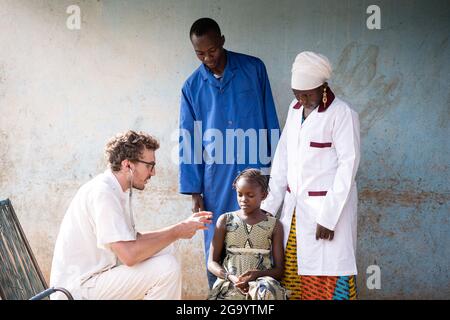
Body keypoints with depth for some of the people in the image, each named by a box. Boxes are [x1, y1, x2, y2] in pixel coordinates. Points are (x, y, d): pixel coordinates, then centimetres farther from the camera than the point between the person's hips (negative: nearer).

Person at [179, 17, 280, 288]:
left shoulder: (254, 69, 0)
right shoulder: (192, 87, 4)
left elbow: (271, 121, 4)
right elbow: (188, 142, 5)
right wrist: (194, 191, 2)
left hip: (256, 169, -1)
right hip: (216, 177, 2)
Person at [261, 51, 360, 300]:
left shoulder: (342, 114, -11)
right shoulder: (295, 109, 10)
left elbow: (348, 165, -13)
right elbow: (283, 158, 11)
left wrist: (328, 217, -16)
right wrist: (269, 205, 5)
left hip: (329, 206, -6)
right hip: (295, 206, 6)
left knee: (328, 275, -4)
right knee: (292, 273, 6)